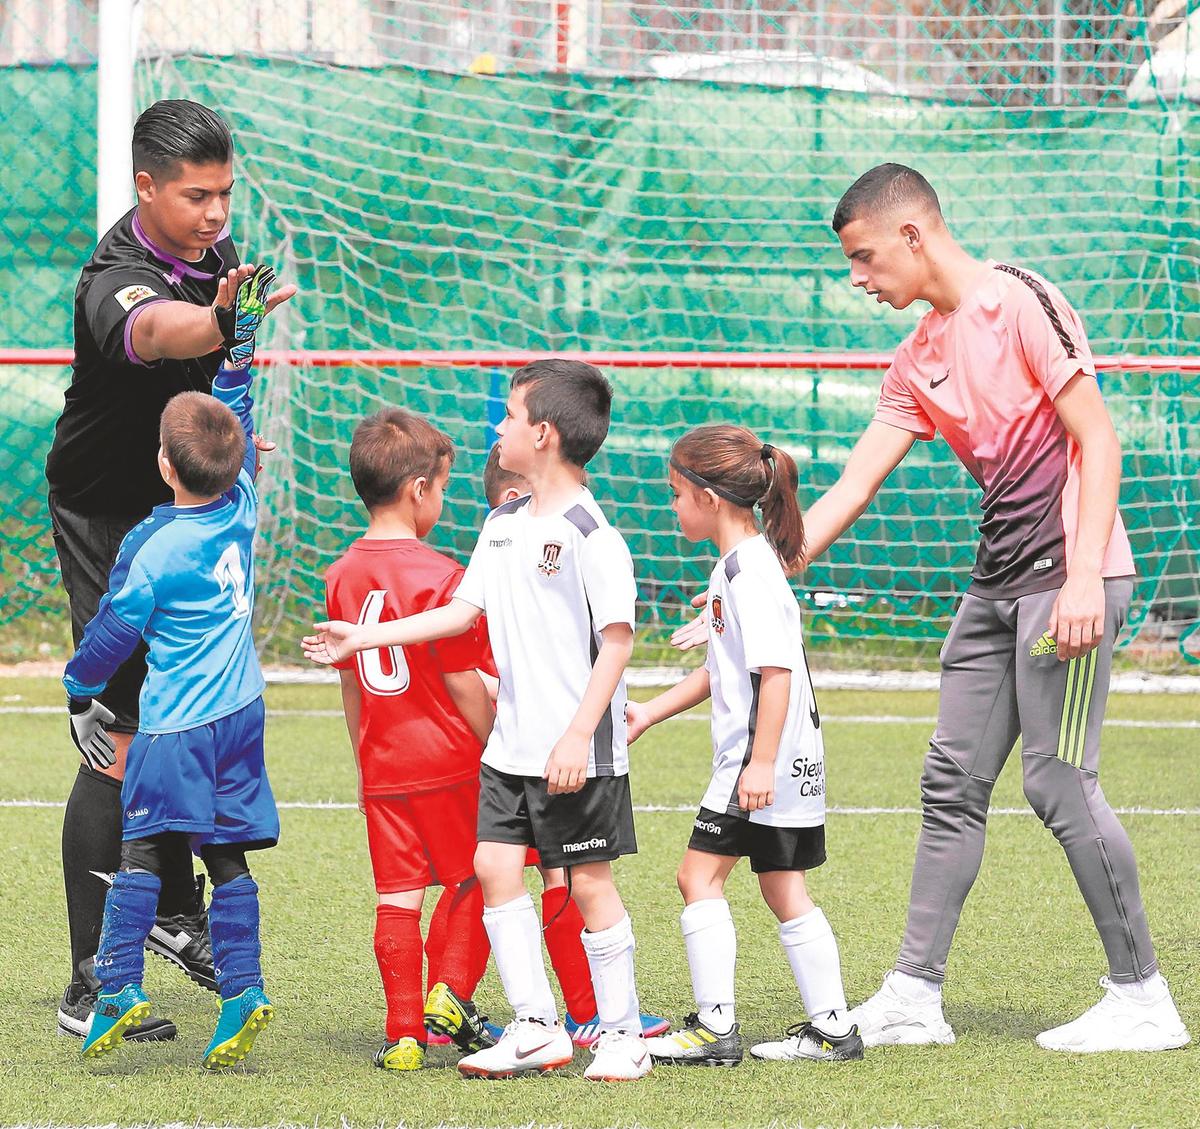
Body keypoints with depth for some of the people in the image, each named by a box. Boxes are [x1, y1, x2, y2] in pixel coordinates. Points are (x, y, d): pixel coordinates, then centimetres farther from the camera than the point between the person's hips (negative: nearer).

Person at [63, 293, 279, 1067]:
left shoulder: (151, 547, -14)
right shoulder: (242, 510, 0)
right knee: (228, 858, 6)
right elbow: (238, 420, 16)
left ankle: (119, 985, -10)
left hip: (175, 727, -5)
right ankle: (242, 989, -2)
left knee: (143, 853, -3)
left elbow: (113, 631, -4)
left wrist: (81, 696, 13)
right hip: (241, 714, 5)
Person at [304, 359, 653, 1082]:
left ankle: (622, 1037, 9)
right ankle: (537, 1028, 8)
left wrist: (578, 736, -21)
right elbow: (463, 612, 18)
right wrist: (364, 637, 17)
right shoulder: (503, 525, 11)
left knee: (590, 881, -2)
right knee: (495, 865, 2)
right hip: (513, 744, 8)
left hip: (582, 752, -8)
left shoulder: (591, 535, -14)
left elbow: (618, 641, -16)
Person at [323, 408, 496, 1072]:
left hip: (382, 767, 5)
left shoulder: (343, 575, 5)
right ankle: (450, 993, 5)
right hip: (450, 760, -5)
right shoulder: (438, 576, -14)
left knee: (397, 897, 6)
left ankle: (403, 1034, 4)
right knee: (471, 880, 14)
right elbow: (462, 683, -13)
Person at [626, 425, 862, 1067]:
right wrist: (650, 713, 24)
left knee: (700, 875, -5)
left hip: (764, 756, -10)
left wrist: (761, 762, -25)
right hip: (784, 759, 10)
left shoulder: (750, 571, -17)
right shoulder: (737, 565, 15)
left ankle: (715, 1029, -4)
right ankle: (831, 1028, 12)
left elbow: (776, 671, -23)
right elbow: (723, 668, 24)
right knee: (783, 890, 10)